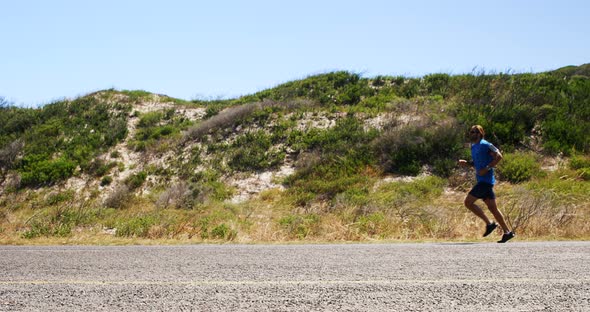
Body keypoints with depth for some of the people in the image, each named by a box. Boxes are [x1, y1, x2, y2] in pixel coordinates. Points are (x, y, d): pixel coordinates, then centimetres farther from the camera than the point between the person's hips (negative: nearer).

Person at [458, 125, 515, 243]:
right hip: (482, 180, 9)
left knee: (468, 202, -11)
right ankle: (507, 232, 12)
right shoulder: (473, 146, 17)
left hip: (486, 180, -9)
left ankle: (489, 224, -5)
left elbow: (498, 156, -17)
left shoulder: (485, 145, -10)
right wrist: (466, 163, 9)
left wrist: (487, 168, -21)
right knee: (492, 208, 9)